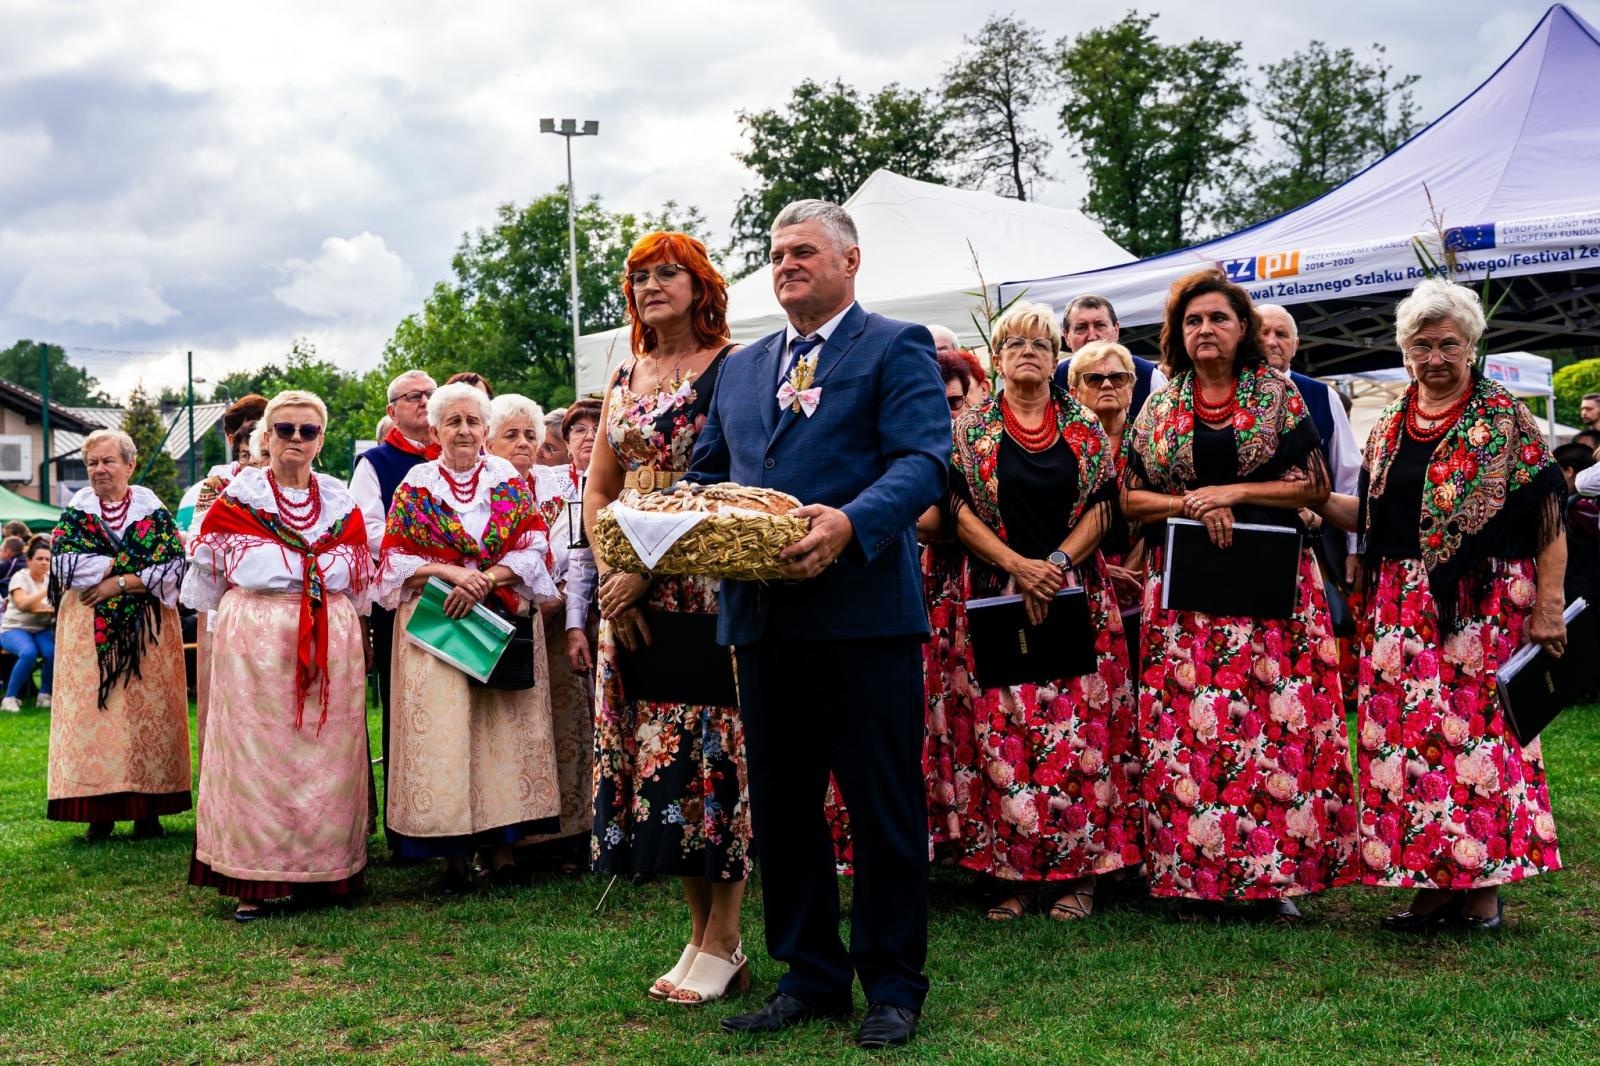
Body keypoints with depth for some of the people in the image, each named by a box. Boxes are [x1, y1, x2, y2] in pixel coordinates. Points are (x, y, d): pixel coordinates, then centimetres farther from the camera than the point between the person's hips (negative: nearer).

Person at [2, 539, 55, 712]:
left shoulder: (51, 578, 9)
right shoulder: (20, 577, -7)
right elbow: (22, 604, -24)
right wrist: (47, 590, -31)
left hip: (42, 629, 4)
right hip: (15, 628, -4)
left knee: (53, 652, -30)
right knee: (29, 652, -36)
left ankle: (44, 694, -10)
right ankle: (10, 697, -19)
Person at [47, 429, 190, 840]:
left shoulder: (154, 511, 4)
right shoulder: (75, 511, 8)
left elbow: (175, 566, -6)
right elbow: (62, 563, -7)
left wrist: (121, 582, -13)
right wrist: (132, 561, -9)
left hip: (147, 631, -1)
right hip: (89, 632, 1)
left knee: (147, 708, -2)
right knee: (92, 711, -2)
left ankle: (148, 808, 5)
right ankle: (100, 810, 2)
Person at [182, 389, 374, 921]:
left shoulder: (340, 501, 12)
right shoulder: (236, 495, 4)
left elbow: (360, 578, 16)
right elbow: (206, 573, 8)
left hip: (332, 643, 3)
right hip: (255, 637, -3)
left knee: (326, 753, 2)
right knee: (256, 751, -4)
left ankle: (321, 870, 10)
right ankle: (255, 882, 0)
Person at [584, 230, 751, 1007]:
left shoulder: (730, 368, -4)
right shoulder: (625, 379, 16)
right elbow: (597, 490, 14)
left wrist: (646, 568, -17)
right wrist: (613, 574, -2)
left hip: (706, 583, -6)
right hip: (630, 590, 7)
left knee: (709, 747, -5)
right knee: (652, 747, 6)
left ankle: (724, 942, 5)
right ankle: (700, 930, 17)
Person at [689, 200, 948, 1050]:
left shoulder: (896, 348, 0)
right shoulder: (741, 368, 20)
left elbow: (925, 460, -12)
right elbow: (705, 474, 20)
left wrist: (851, 523, -29)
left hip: (862, 613, -6)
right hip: (762, 618, 7)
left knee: (883, 805, 2)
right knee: (780, 805, 12)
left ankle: (893, 985, 15)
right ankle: (810, 974, 25)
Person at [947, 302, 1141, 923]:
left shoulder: (1085, 428, 9)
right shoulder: (971, 430, 6)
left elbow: (1102, 508, 3)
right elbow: (961, 513, -1)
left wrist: (1057, 564, -11)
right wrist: (1020, 566, -13)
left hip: (1078, 595, 1)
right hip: (999, 597, 0)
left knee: (1081, 728, -4)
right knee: (1005, 733, -4)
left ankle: (1078, 873, 2)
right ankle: (1015, 872, 3)